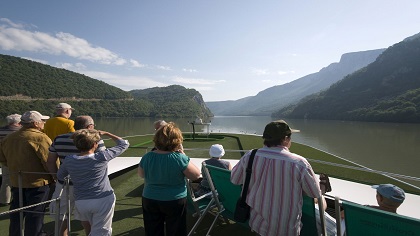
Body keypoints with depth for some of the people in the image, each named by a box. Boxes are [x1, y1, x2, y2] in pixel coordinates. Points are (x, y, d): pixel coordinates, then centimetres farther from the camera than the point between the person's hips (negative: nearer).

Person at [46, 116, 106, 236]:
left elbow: (50, 162, 6)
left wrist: (56, 177, 18)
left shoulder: (58, 139, 0)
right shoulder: (96, 141, -15)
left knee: (61, 217, 25)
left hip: (63, 184, 4)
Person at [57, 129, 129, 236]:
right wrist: (106, 133, 1)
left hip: (80, 202, 5)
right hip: (103, 200, -5)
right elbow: (124, 144, -7)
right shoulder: (101, 157, -16)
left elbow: (59, 176, 15)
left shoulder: (69, 160, -5)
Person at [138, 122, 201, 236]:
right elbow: (196, 175, -13)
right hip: (175, 201, -2)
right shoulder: (179, 158, -25)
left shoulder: (147, 157, -13)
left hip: (150, 201, 3)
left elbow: (141, 174, 6)